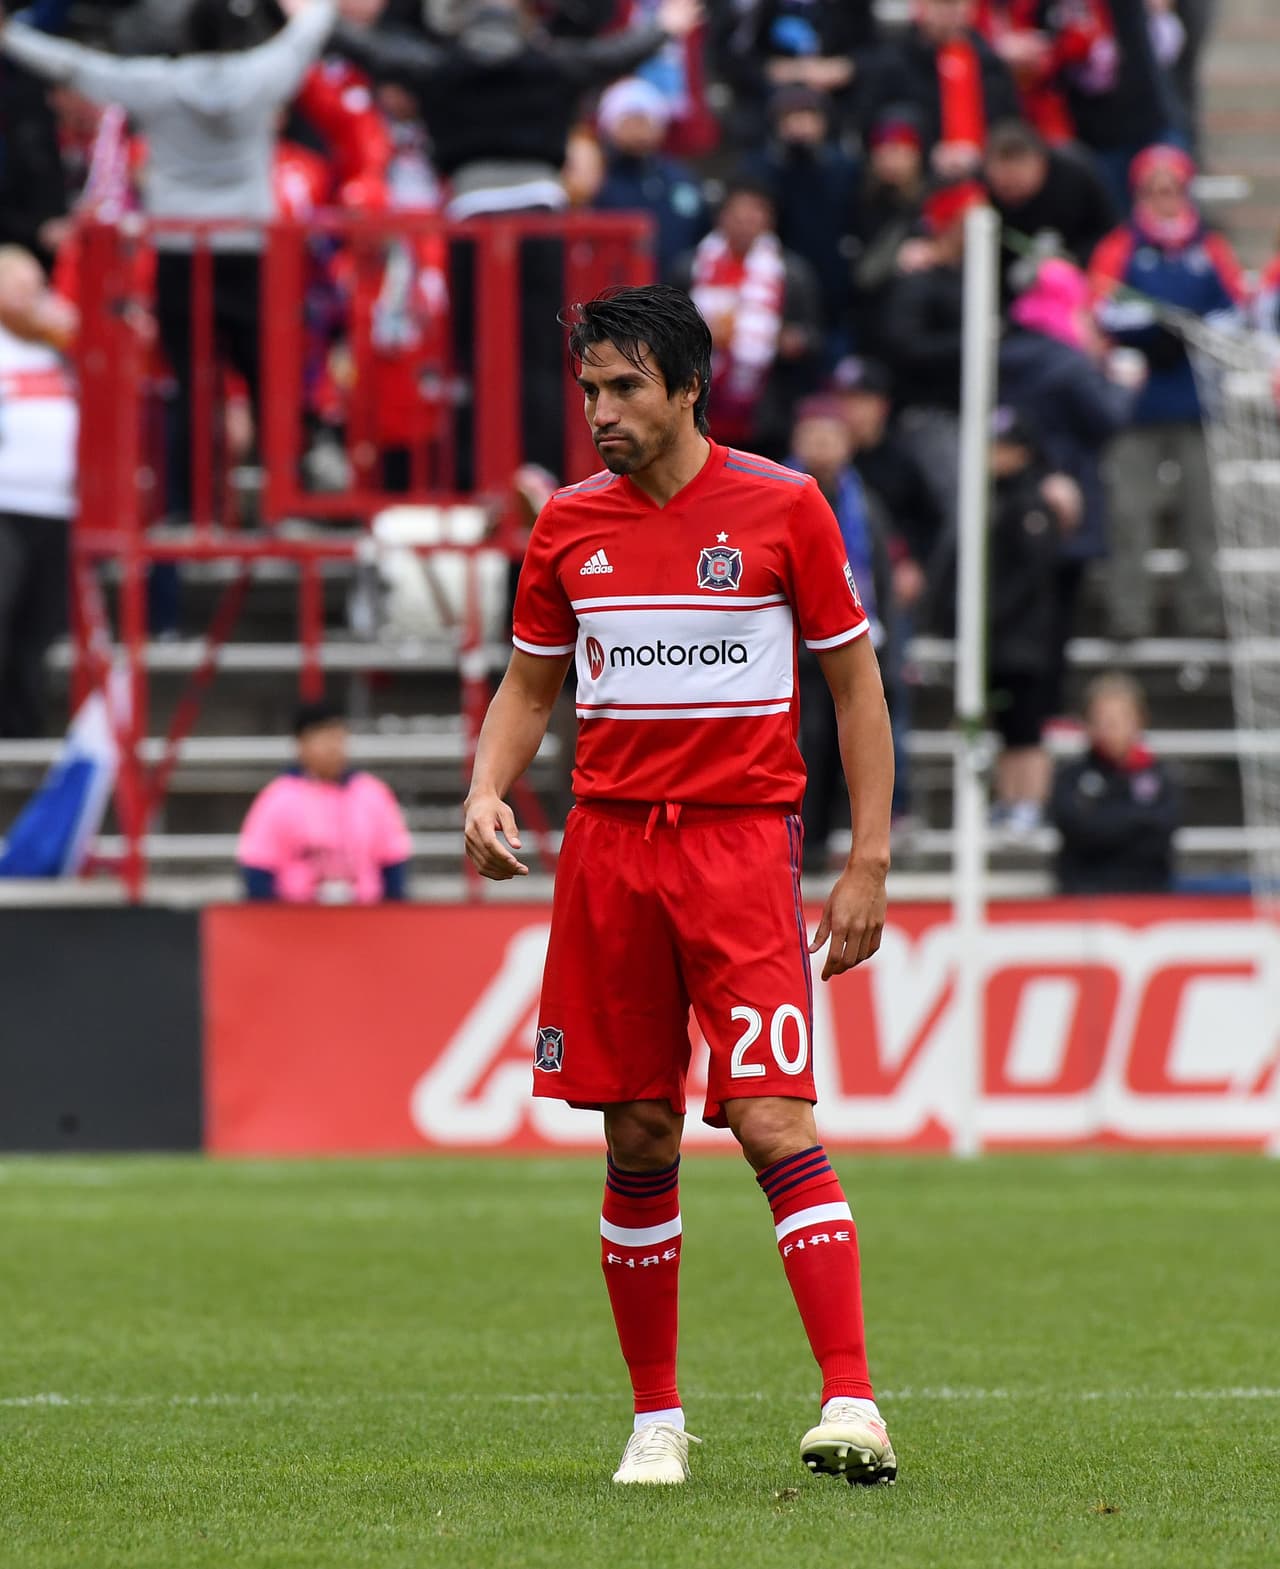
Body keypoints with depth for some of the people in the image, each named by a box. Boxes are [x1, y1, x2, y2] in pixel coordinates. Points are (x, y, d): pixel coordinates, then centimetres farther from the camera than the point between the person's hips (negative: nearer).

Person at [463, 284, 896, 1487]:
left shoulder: (781, 508, -2)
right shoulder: (570, 524, 8)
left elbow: (854, 681, 3)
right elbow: (529, 683, 20)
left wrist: (867, 863, -3)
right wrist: (488, 794, 0)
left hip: (741, 838, -4)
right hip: (606, 845, 4)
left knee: (772, 1122, -16)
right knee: (637, 1141, 4)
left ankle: (852, 1407, -21)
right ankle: (655, 1420, 14)